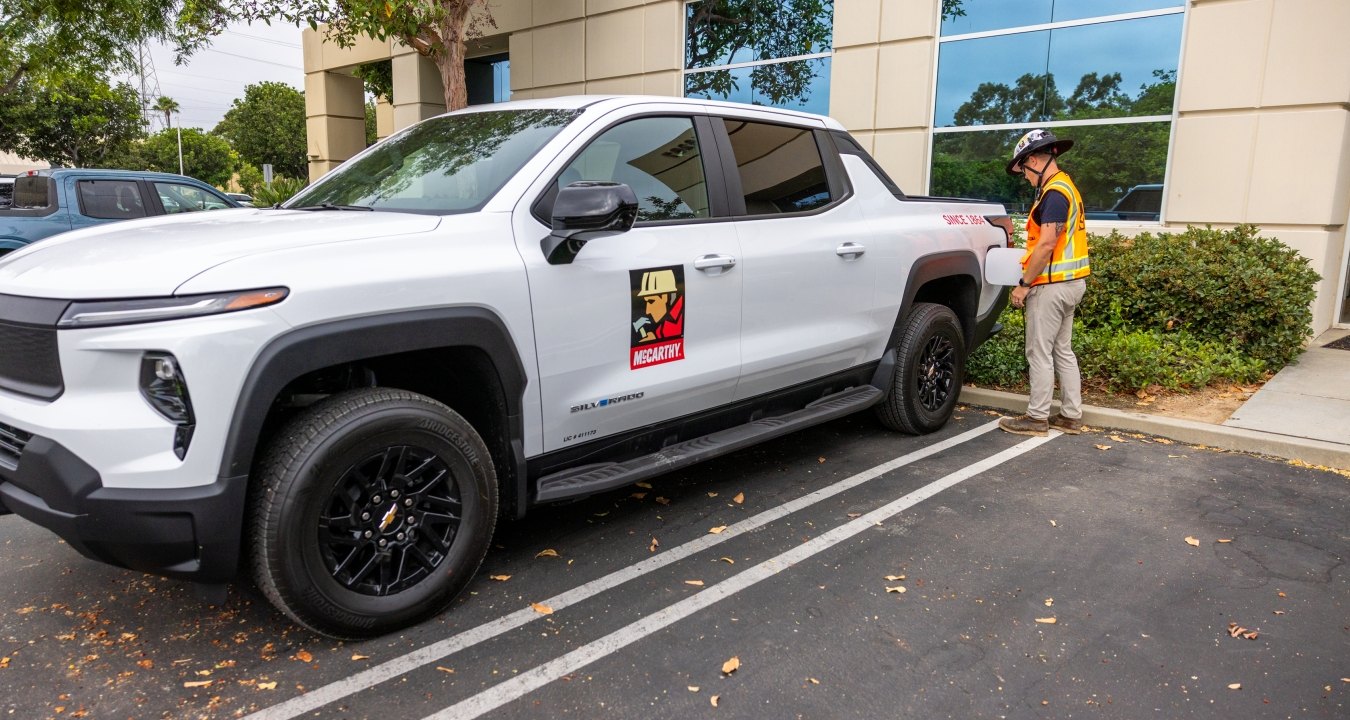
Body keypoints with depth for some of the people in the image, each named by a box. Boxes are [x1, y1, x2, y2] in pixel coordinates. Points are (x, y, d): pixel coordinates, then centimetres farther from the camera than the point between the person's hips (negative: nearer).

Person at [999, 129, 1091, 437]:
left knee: (1039, 353, -2)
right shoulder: (1066, 187, 16)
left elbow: (1047, 242, -23)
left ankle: (1037, 418, 5)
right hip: (1068, 282, 10)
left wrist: (1024, 283, -18)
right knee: (1062, 351, 14)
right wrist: (1030, 277, 14)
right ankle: (1071, 416, 19)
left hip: (1051, 284, -10)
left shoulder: (1054, 192, -16)